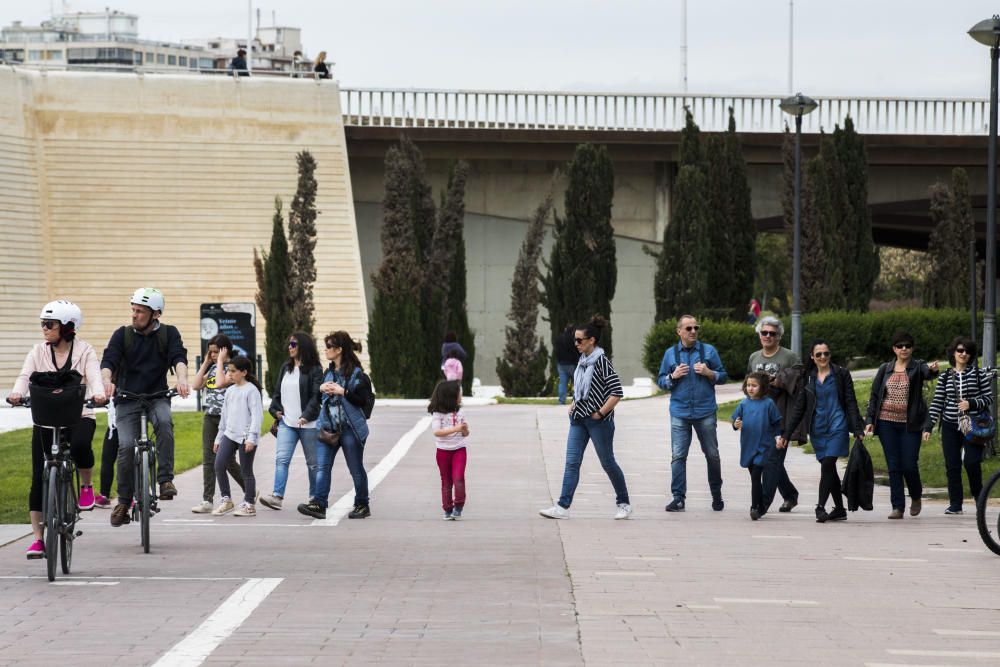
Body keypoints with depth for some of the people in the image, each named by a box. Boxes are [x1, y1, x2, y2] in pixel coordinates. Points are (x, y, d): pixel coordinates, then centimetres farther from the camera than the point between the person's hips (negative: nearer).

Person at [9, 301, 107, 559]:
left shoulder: (84, 351, 0)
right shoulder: (39, 351, 4)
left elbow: (94, 376, -16)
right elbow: (25, 375, -10)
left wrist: (98, 394, -39)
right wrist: (17, 393, -33)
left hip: (79, 416, -2)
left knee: (79, 445, -36)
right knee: (39, 477, -5)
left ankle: (87, 485, -4)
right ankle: (37, 537, 1)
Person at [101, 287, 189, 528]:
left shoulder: (168, 334, 2)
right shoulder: (123, 335, 2)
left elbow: (179, 357, -13)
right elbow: (108, 361, -11)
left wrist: (181, 378, -35)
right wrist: (107, 380, -33)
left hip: (157, 396, 0)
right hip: (127, 400, 0)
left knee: (164, 422, -33)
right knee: (126, 446, -17)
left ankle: (166, 480, -28)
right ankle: (124, 501, -3)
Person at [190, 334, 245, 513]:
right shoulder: (213, 368, 14)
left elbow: (220, 383, -24)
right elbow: (196, 385, 7)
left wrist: (220, 361, -14)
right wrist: (205, 363, 6)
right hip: (209, 417, 7)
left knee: (228, 460, -2)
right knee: (208, 459, 0)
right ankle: (207, 501, -1)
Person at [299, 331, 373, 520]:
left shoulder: (356, 374, -9)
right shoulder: (329, 373, 14)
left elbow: (365, 400, -13)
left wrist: (343, 391, -19)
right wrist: (321, 388, 5)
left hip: (350, 428, -6)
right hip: (328, 426, 6)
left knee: (356, 469, 6)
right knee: (322, 466, -6)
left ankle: (362, 505, 19)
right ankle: (319, 504, -11)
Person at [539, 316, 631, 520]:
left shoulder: (601, 361, -13)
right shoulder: (582, 361, 10)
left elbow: (617, 392, -17)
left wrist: (601, 412, -16)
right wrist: (574, 403, 11)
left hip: (598, 420, -7)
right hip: (579, 419, 8)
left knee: (607, 462, 4)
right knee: (572, 462, -1)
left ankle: (624, 504, 20)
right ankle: (563, 507, -6)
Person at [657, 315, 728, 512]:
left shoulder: (708, 351, 5)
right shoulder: (670, 353, 7)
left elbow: (723, 377, 6)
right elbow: (660, 381, 11)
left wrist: (708, 372, -12)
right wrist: (673, 377, -8)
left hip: (705, 412, 0)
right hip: (680, 412, 0)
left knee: (712, 455, 8)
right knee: (678, 456, -7)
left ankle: (717, 495, 22)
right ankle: (678, 498, -5)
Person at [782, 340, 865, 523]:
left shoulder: (841, 375, 1)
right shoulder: (808, 378, 8)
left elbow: (851, 404, 0)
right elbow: (799, 408, 10)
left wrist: (858, 430, -8)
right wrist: (786, 434, 5)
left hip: (837, 427, -4)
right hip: (817, 429, 4)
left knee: (827, 465, -16)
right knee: (829, 468, 8)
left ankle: (820, 506, -17)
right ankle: (840, 509, 15)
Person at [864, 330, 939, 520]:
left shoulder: (917, 367, 1)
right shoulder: (885, 369, 10)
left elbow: (927, 372, -23)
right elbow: (874, 395, 11)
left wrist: (933, 370, -47)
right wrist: (869, 420, 3)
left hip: (910, 424, -3)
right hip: (887, 422, 3)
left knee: (909, 465, -5)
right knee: (893, 466, 2)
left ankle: (916, 497, 23)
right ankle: (898, 507, 7)